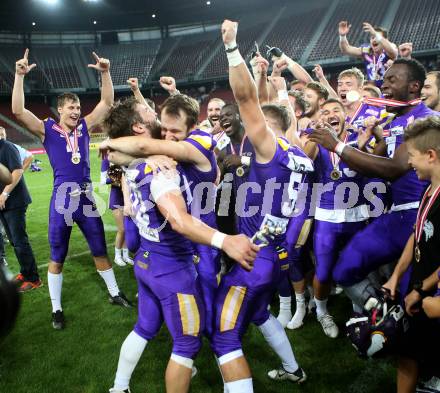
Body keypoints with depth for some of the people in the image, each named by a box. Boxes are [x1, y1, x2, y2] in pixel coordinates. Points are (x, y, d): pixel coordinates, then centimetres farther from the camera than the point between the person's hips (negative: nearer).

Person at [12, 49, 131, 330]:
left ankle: (114, 293, 32)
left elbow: (108, 102, 4)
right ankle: (56, 309, 23)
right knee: (57, 257, 8)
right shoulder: (47, 129, -1)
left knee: (100, 250, 15)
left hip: (86, 195, 3)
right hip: (63, 197, -3)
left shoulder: (85, 127, 7)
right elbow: (18, 111, -15)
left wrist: (106, 72, -7)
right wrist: (20, 76, -22)